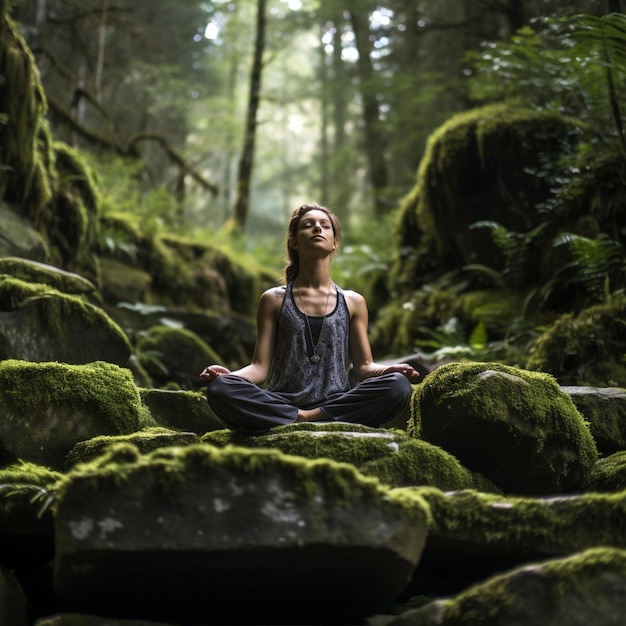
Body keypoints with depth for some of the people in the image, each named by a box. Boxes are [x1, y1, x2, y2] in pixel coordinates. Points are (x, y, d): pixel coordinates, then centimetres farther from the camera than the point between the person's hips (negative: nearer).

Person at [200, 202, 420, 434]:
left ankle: (311, 417, -22)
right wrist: (227, 374, -16)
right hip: (281, 407, -1)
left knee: (397, 386, -28)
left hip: (336, 408, 1)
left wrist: (391, 370, -11)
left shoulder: (353, 302, 15)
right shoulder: (273, 300, 11)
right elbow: (260, 367, 6)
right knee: (220, 390, -30)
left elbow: (364, 366, 12)